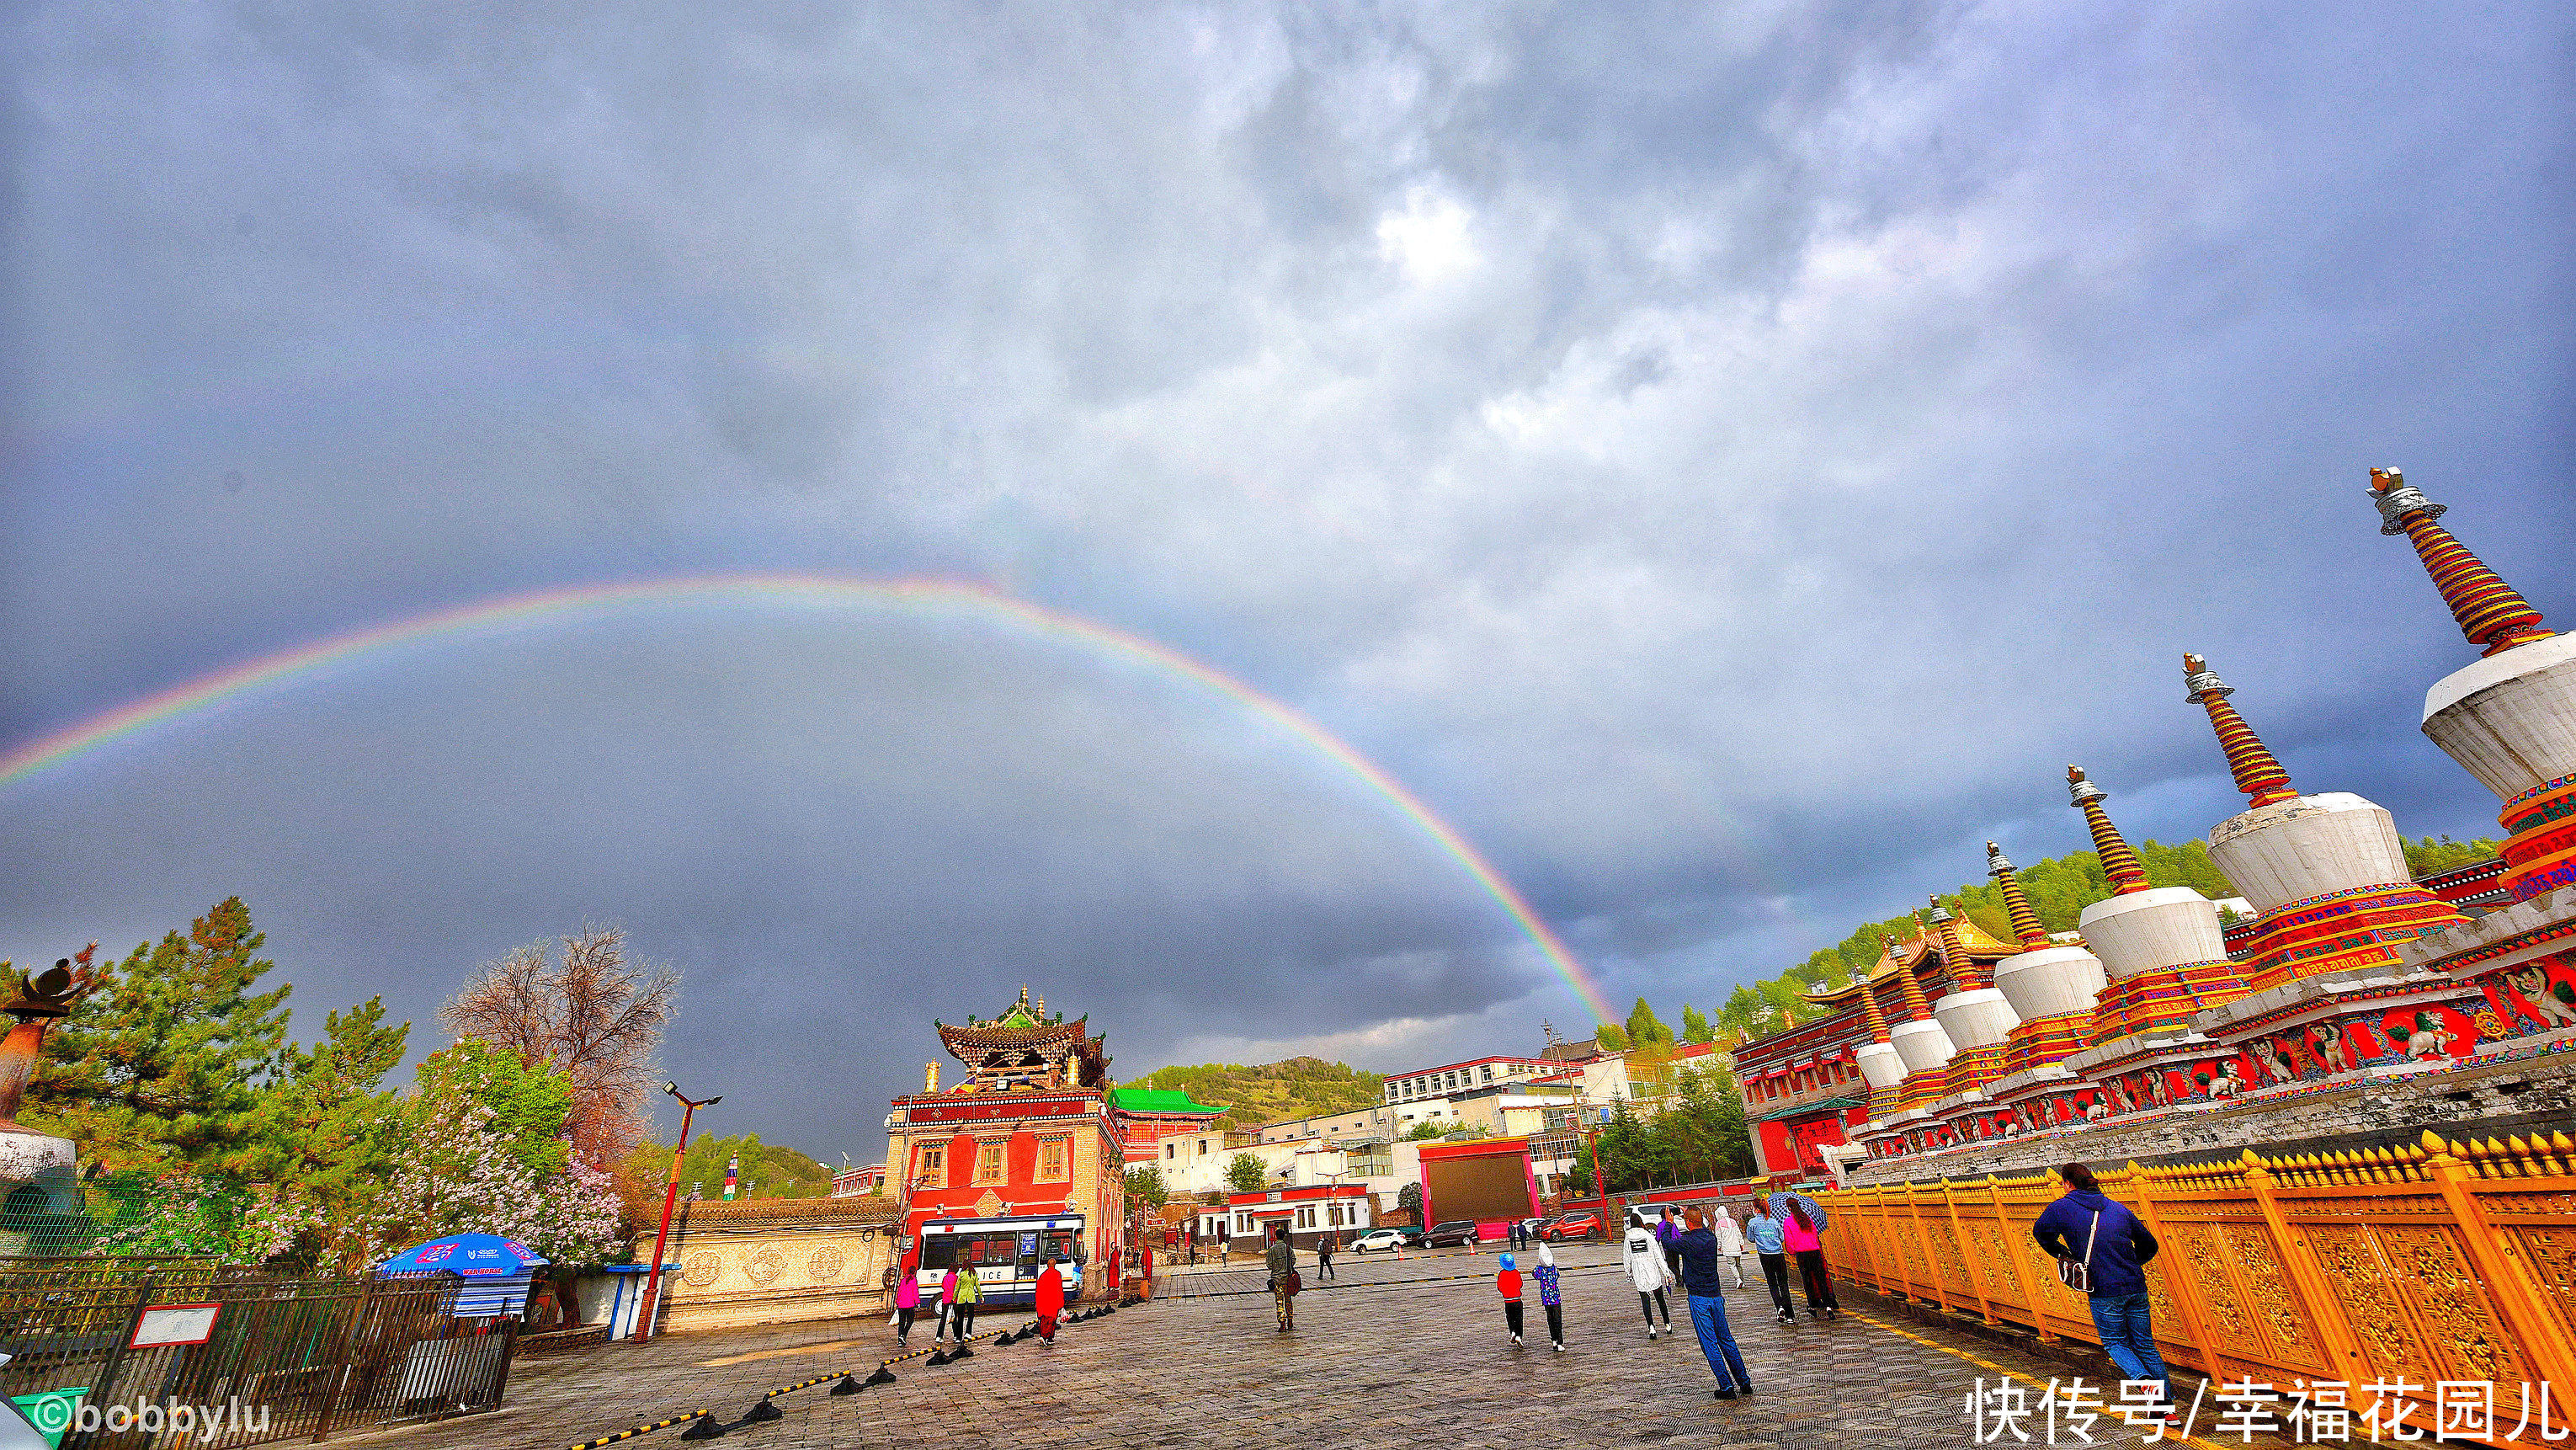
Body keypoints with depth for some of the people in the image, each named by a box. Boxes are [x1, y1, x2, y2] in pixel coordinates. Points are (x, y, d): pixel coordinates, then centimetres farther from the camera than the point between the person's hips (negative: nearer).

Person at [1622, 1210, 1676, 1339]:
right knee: (1660, 1300, 16)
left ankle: (1651, 1327, -7)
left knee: (1645, 1302, 6)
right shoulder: (1648, 1236, -10)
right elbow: (1658, 1256, -8)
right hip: (1653, 1272, 0)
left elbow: (1627, 1258, 5)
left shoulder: (1628, 1238, -3)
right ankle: (1668, 1325, 27)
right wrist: (1666, 1273, 0)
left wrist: (1629, 1273, 19)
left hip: (1639, 1276, 0)